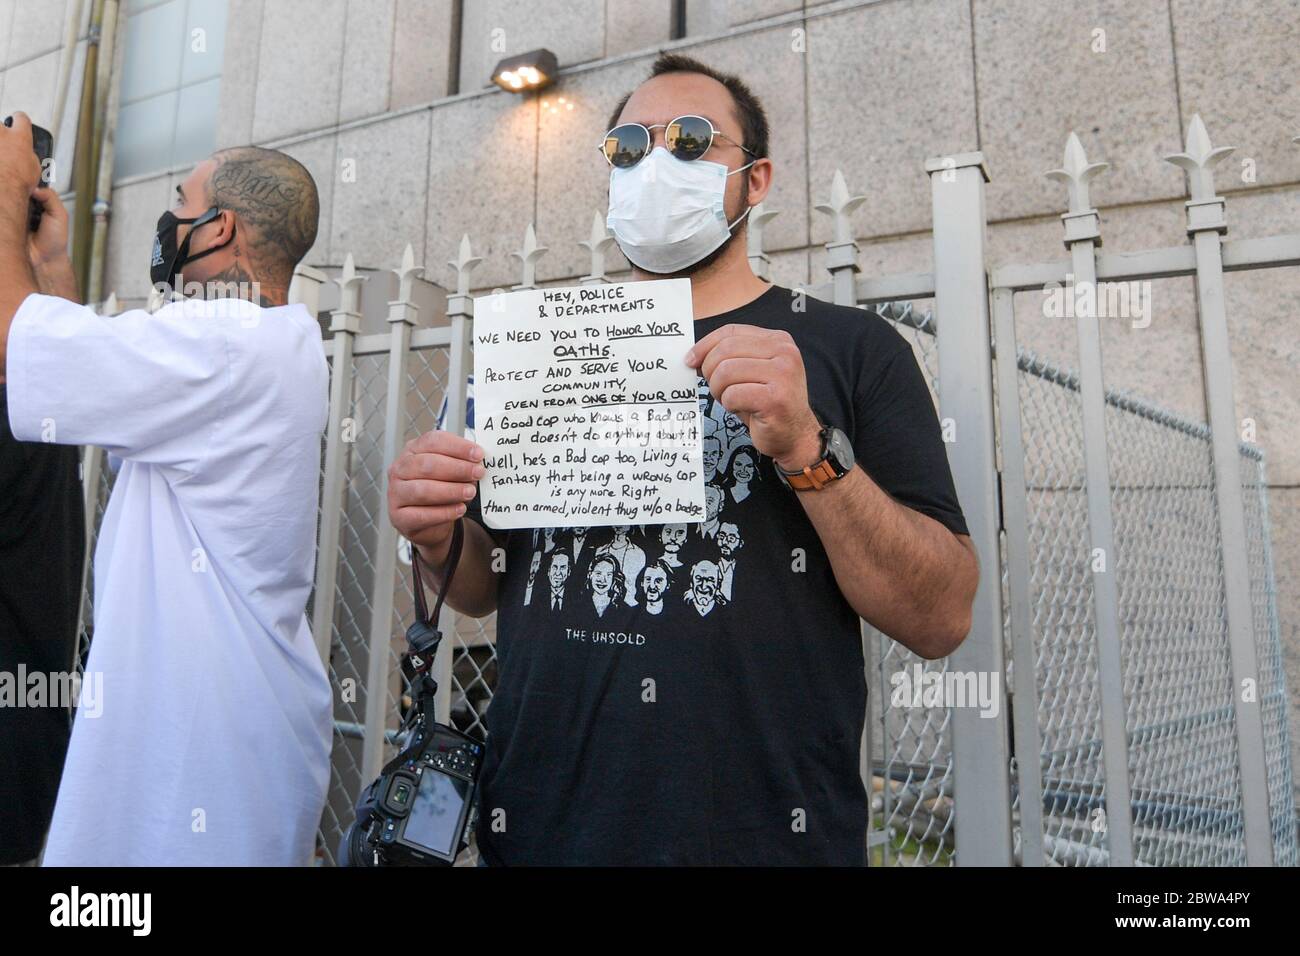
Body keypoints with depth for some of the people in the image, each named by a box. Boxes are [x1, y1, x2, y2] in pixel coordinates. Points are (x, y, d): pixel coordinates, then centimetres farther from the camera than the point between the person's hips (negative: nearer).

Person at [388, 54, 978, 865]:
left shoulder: (851, 347, -4)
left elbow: (943, 618, -11)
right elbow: (484, 589, 12)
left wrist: (809, 450, -25)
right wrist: (442, 536, -10)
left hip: (768, 832, -2)